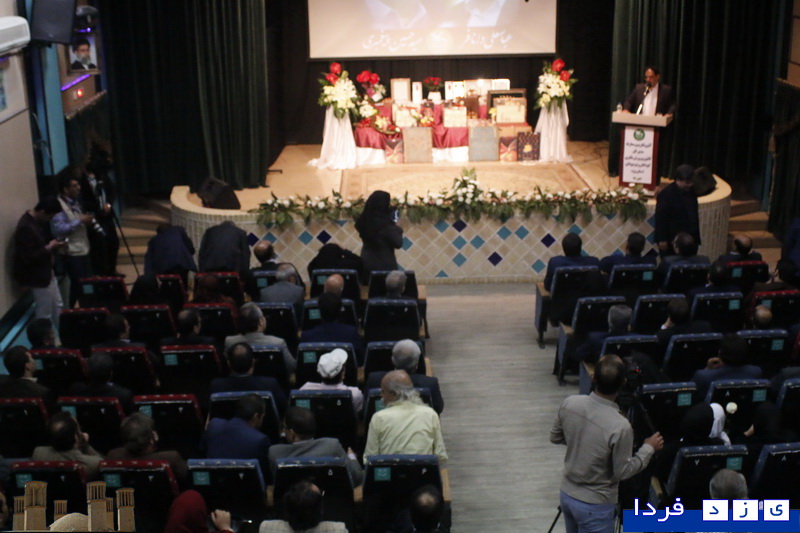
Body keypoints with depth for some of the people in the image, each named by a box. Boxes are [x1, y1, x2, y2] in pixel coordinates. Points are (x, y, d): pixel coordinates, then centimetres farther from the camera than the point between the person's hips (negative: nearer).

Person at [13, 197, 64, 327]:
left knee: (58, 307, 20)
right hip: (37, 276, -10)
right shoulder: (25, 227, -27)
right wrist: (49, 248, -21)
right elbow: (28, 257, -29)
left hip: (46, 271, 10)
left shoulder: (37, 220, 4)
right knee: (45, 314, 2)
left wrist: (53, 245, 0)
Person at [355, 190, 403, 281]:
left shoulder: (364, 220, 0)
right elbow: (398, 243, -17)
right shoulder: (385, 223, -19)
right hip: (384, 265, -7)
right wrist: (397, 229, 1)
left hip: (367, 263, 7)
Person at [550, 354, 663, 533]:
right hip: (594, 505, -6)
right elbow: (623, 471, -16)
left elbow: (555, 437, 4)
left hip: (567, 494, 6)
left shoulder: (570, 403, -14)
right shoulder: (620, 426, -30)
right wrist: (649, 448, -3)